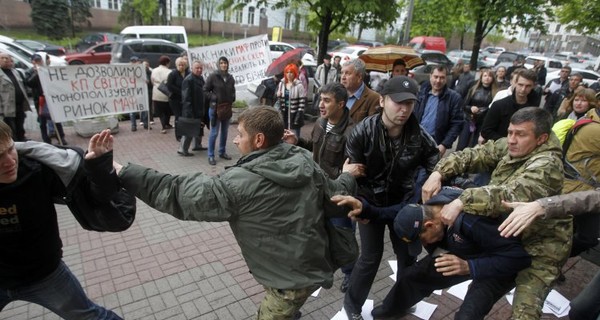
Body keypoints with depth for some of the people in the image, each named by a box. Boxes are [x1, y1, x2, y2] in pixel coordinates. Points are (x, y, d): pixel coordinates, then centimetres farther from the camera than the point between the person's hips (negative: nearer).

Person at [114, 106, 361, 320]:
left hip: (292, 279, -7)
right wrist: (347, 177, 23)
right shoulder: (306, 162, -7)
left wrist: (123, 173, -14)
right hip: (313, 265, 8)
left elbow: (179, 193, -22)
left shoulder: (240, 182, -25)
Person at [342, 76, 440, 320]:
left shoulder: (419, 136, -16)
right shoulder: (362, 132, -21)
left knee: (408, 256, 14)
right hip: (370, 203, -3)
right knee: (370, 257, -2)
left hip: (402, 203, 3)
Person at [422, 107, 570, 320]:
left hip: (540, 244, -7)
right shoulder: (508, 147, -6)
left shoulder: (547, 165, -28)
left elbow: (512, 195, -44)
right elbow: (473, 156, -7)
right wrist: (438, 173, -24)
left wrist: (461, 202, -52)